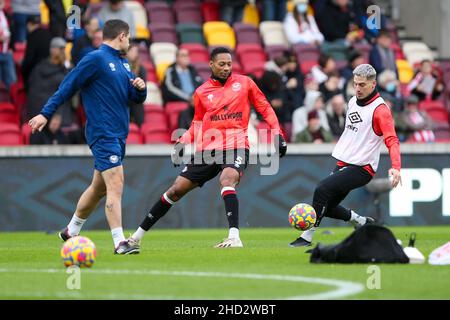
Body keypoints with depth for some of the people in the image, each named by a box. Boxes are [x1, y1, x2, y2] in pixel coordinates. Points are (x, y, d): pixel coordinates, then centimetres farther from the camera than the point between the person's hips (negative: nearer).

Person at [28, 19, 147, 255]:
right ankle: (119, 243, -19)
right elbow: (68, 86, -9)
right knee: (115, 186, -16)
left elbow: (137, 98, 21)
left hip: (118, 135, 9)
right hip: (104, 135, -9)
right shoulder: (95, 59, -9)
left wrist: (140, 87, -3)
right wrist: (46, 113, -12)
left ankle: (71, 232, 31)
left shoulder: (123, 64, 17)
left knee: (98, 187, 17)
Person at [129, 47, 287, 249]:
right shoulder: (201, 92, 11)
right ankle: (138, 235, 14)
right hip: (208, 149, 3)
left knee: (227, 181, -34)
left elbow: (264, 108, 12)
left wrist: (277, 134, 3)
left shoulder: (244, 83, 5)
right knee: (177, 189, 3)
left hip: (236, 147, -3)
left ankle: (234, 238, -41)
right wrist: (183, 142, 6)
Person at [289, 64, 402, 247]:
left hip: (362, 168, -9)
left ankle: (307, 237, -17)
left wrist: (395, 167, -37)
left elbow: (392, 140, -23)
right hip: (343, 164, 9)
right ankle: (362, 222, 27)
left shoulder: (380, 109, -14)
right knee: (326, 207, 7)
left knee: (322, 190, -23)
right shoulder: (353, 102, 12)